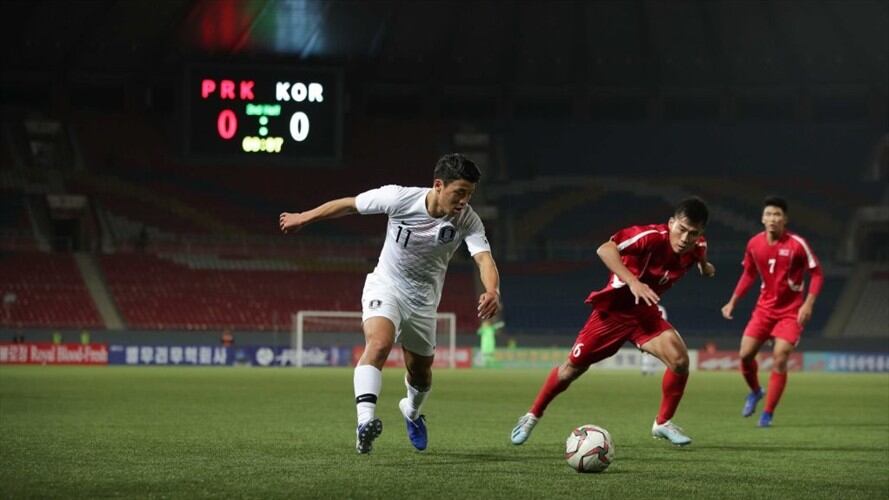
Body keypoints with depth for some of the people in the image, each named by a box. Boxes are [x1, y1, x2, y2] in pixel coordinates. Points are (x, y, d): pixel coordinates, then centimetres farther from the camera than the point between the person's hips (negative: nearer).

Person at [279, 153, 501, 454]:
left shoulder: (468, 220, -19)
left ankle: (412, 412, 52)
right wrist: (303, 218, 2)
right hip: (385, 286, -3)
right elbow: (350, 205, -9)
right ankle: (365, 421, -45)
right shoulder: (400, 198, -23)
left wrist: (492, 291, -55)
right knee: (379, 343, -32)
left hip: (423, 302, 3)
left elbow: (484, 259, -33)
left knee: (420, 372, 17)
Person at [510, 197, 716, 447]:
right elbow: (605, 249, -43)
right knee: (573, 367, 4)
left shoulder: (696, 246, -10)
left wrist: (704, 266, -2)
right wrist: (633, 282, -51)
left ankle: (663, 422, 2)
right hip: (614, 308, -4)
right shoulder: (652, 236, -31)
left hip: (645, 312, 4)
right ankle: (532, 416, 27)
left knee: (679, 359, -18)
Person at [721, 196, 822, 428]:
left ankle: (768, 414, -3)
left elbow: (816, 273, -7)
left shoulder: (797, 244, -14)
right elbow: (749, 274, 14)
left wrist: (808, 304, -18)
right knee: (745, 354, -4)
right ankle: (755, 391, 28)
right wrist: (732, 302, 10)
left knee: (780, 359, -14)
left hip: (791, 311, -4)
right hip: (764, 308, 4)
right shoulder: (754, 244, -2)